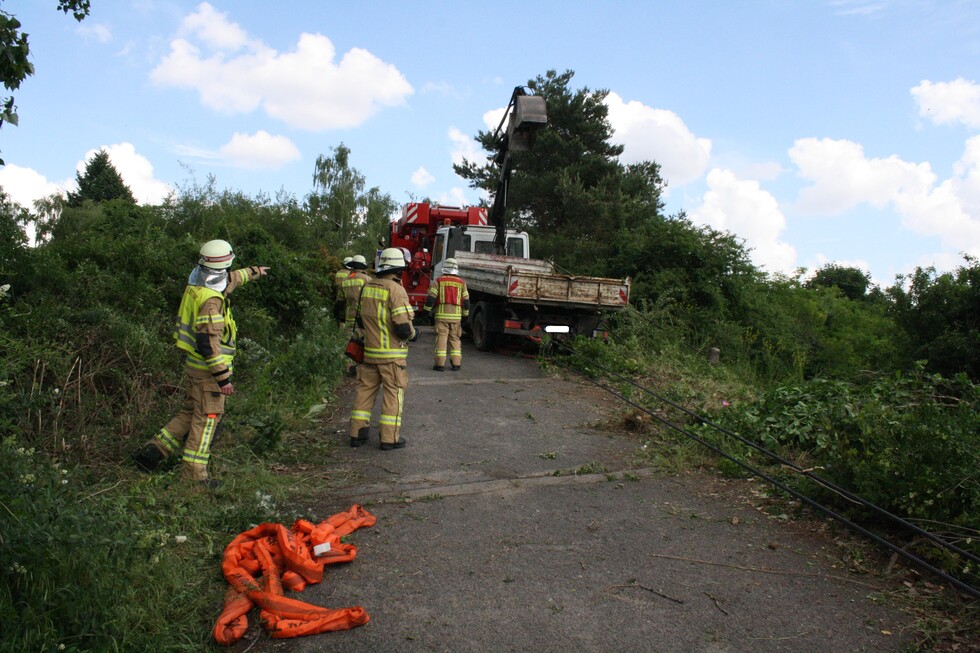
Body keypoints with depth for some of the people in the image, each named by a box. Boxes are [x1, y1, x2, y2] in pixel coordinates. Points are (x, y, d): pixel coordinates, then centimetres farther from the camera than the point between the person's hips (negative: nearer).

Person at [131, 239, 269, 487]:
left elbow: (230, 279, 26)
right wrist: (223, 377, -24)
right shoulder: (211, 301, -24)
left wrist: (254, 272, 42)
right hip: (208, 367, -9)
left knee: (190, 413, 20)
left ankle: (152, 451, 18)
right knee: (206, 418, 1)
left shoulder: (196, 286, 5)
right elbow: (208, 343, -27)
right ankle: (193, 474, 8)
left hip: (192, 363, 9)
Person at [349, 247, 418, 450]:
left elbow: (361, 319, 15)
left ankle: (358, 433, 20)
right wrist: (413, 334, 0)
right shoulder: (396, 290, -16)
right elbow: (402, 327, -20)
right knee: (393, 393, 3)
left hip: (370, 350, 7)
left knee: (365, 389, 14)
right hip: (392, 354, -6)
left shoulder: (368, 287, 6)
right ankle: (390, 438, 7)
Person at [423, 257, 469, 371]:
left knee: (441, 337, 0)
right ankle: (456, 363, 9)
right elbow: (466, 301, 7)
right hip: (456, 315, 2)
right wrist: (465, 314, 18)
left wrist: (428, 310, 8)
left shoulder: (439, 281, 0)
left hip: (441, 314, -2)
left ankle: (440, 363, -3)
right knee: (455, 338, 11)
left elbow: (431, 297, -4)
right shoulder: (462, 283, 6)